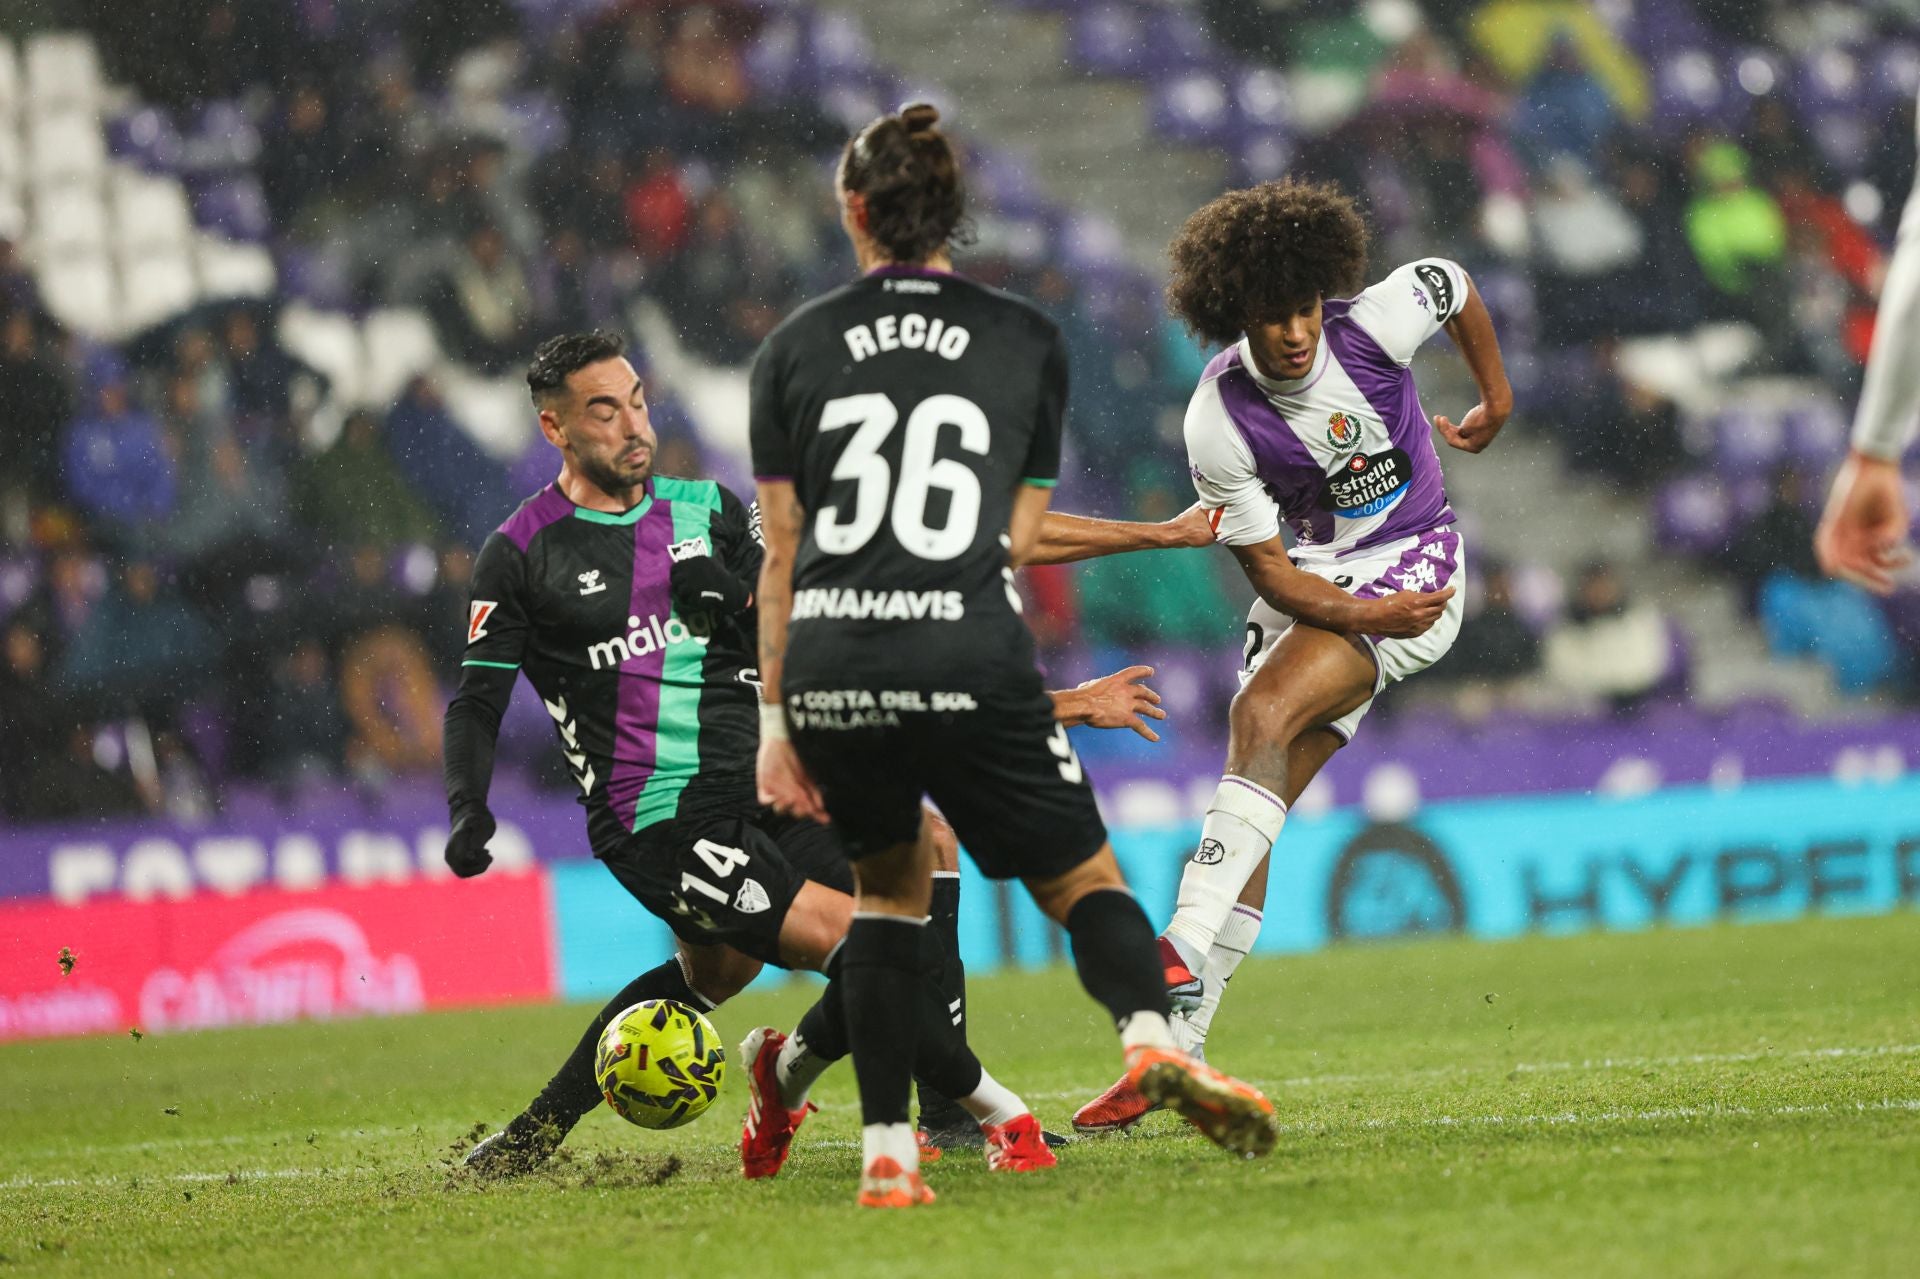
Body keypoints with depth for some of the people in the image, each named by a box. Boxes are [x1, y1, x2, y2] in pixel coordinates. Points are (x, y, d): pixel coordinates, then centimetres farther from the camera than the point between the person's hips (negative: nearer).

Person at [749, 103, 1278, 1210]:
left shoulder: (794, 349, 11)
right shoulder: (1029, 340, 10)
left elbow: (782, 553, 10)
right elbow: (1020, 540, 13)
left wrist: (776, 724, 13)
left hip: (828, 666, 2)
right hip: (972, 663, -2)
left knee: (889, 885, 23)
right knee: (1085, 879, 11)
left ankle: (887, 1153, 14)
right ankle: (1152, 1036, -21)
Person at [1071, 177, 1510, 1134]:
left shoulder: (1374, 325, -18)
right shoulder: (1219, 420, -16)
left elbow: (1456, 286, 6)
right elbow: (1268, 570, -12)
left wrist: (1496, 399, 18)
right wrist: (1364, 615, -28)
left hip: (1412, 566, -3)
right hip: (1311, 582, 3)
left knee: (1262, 714, -28)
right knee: (1257, 806, -5)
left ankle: (1183, 957, -37)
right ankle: (1172, 1055, -4)